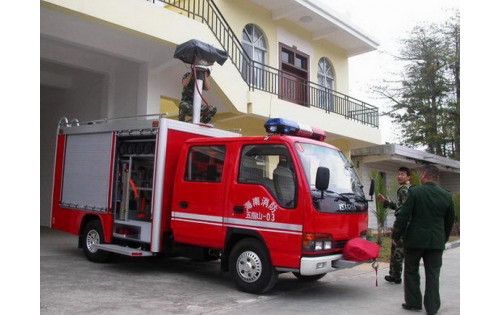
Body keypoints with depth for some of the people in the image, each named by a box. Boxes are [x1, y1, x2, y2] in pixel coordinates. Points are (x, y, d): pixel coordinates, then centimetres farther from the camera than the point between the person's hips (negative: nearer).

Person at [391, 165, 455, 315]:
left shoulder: (415, 192, -12)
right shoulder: (446, 196, 2)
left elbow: (403, 216, -12)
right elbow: (450, 221, 11)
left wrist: (396, 235, -2)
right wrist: (444, 238, 22)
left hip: (416, 239, -3)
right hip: (437, 241, 3)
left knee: (411, 271, 11)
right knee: (433, 274, 10)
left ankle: (413, 302, 18)